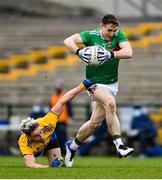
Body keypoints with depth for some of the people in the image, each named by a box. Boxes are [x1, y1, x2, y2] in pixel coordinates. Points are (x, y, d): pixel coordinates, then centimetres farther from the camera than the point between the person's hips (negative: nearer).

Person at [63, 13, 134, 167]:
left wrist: (110, 55, -38)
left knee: (95, 123, 4)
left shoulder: (119, 36, -7)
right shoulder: (91, 36, -11)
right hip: (95, 82, -4)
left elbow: (128, 52, -23)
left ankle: (72, 146, 29)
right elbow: (68, 41, -20)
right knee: (110, 102, -33)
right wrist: (79, 52, -37)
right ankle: (119, 146, -34)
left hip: (111, 84, 4)